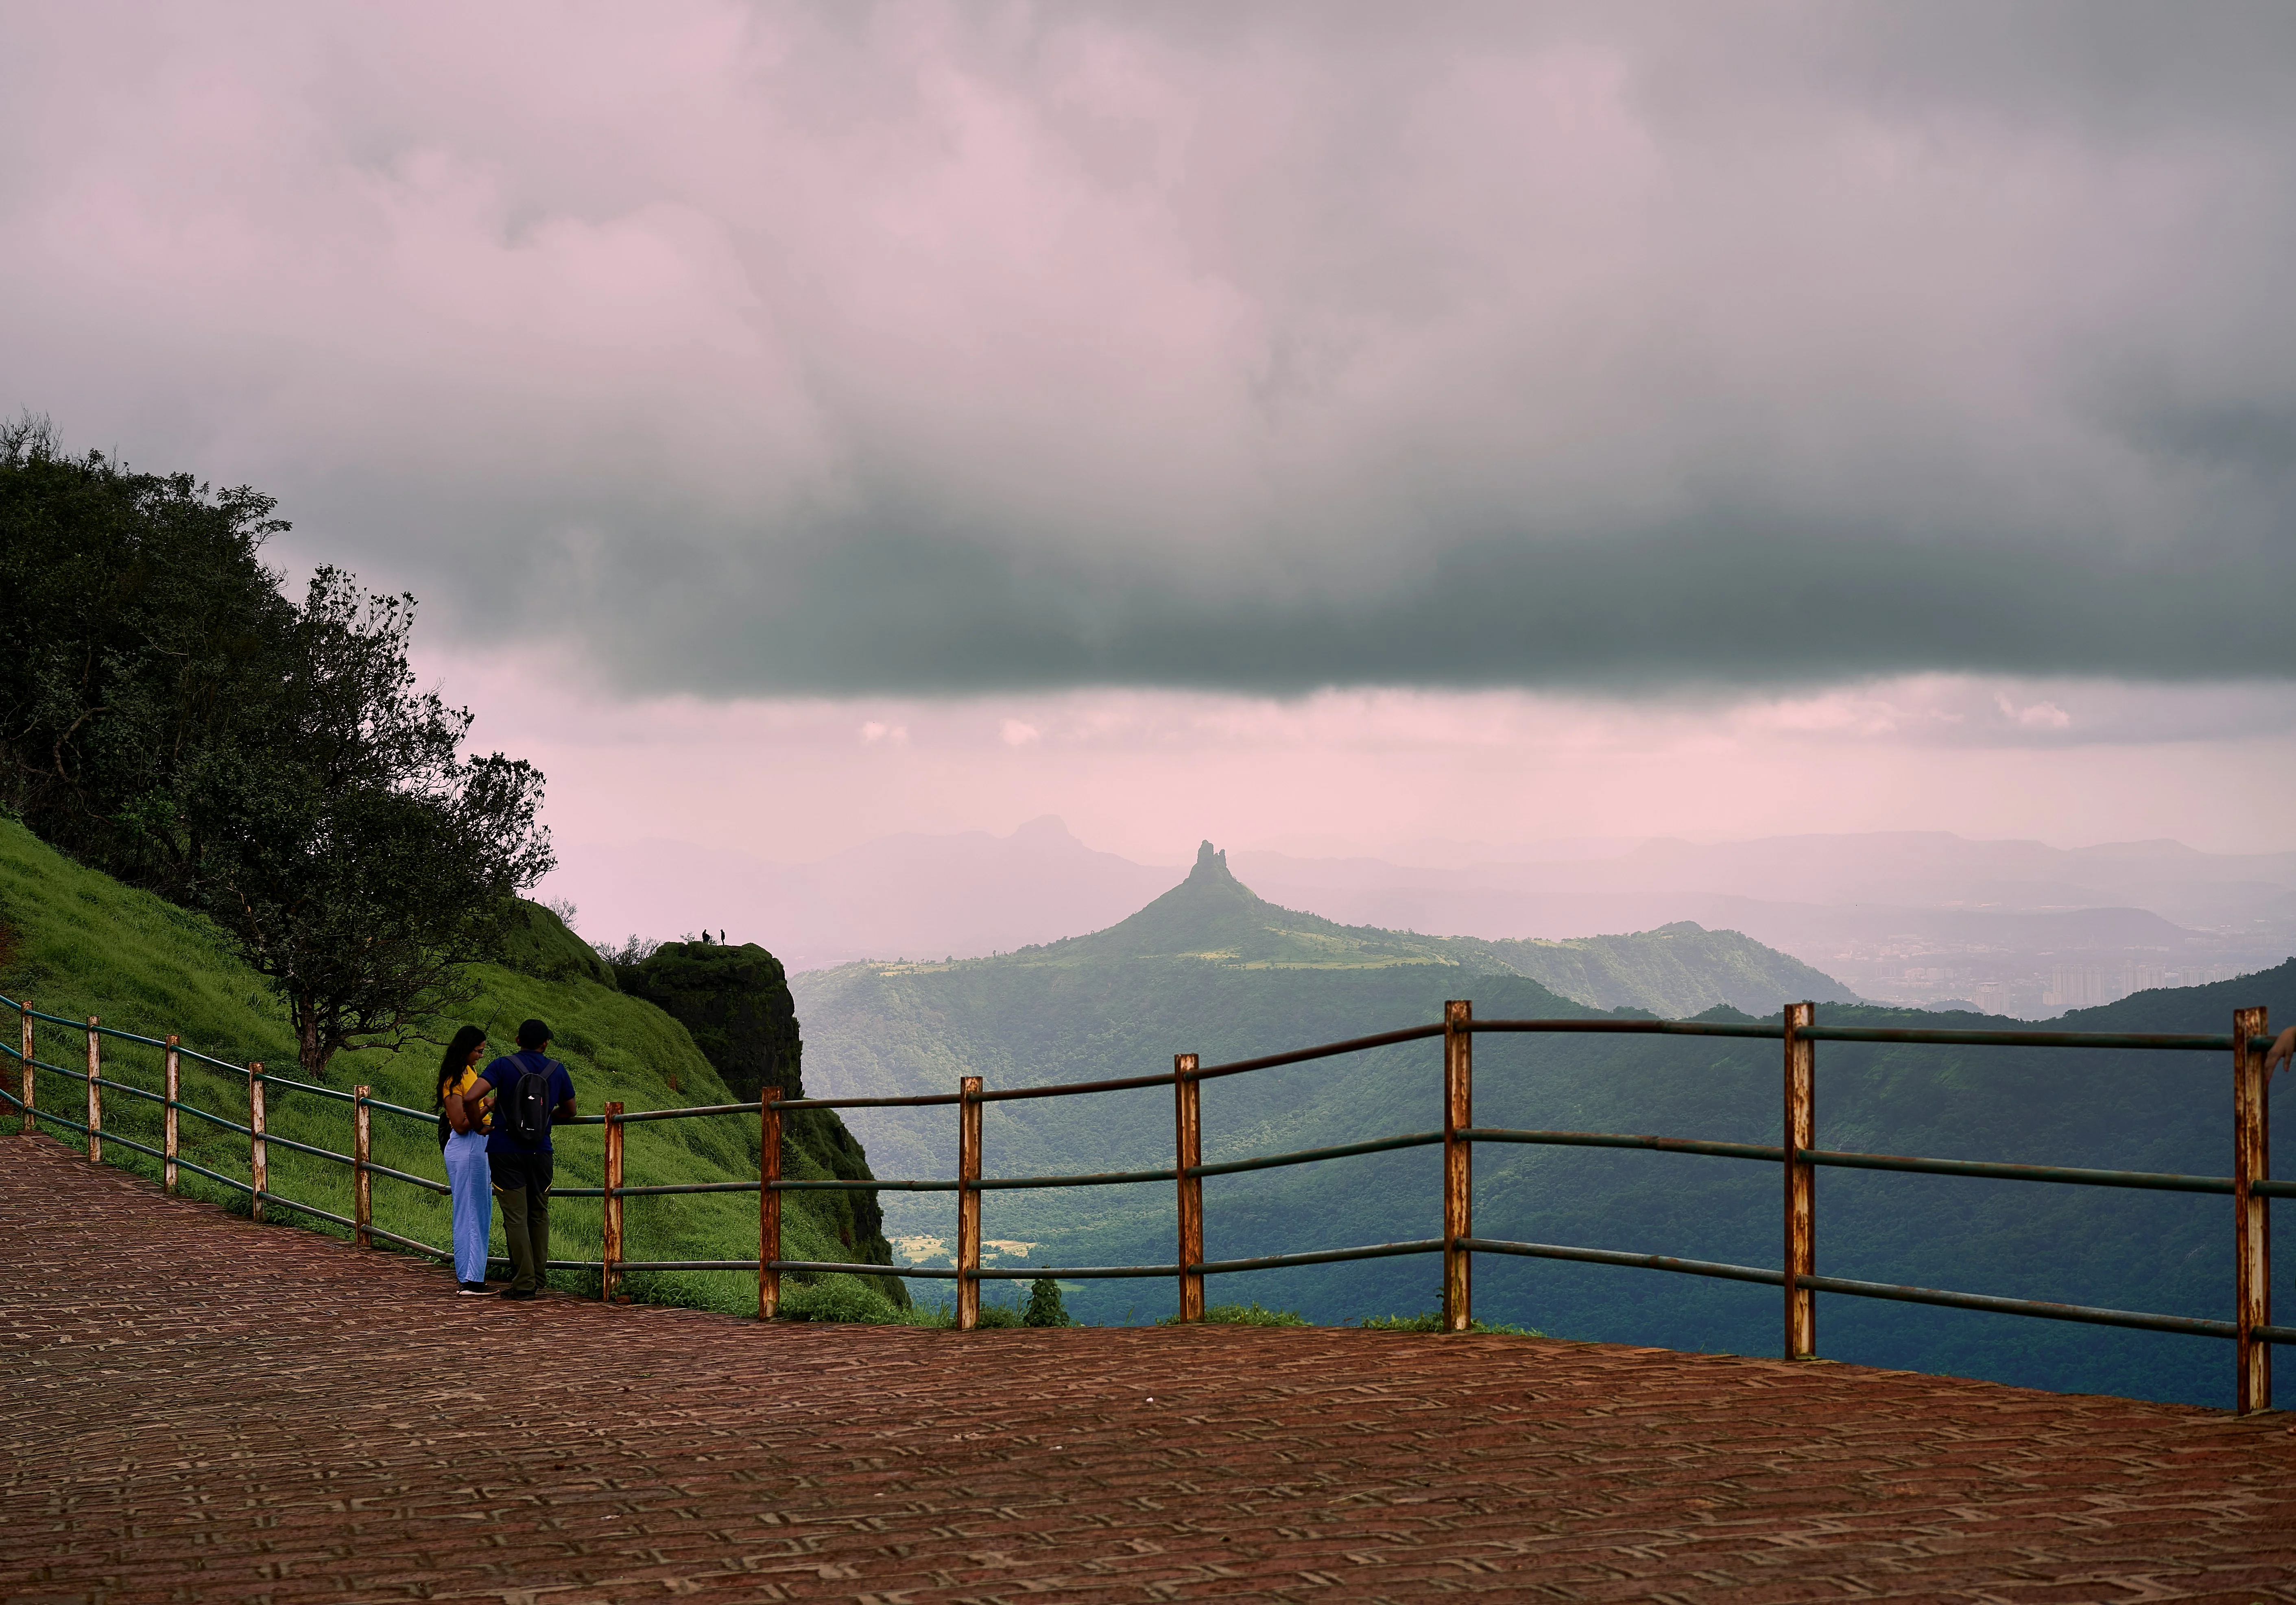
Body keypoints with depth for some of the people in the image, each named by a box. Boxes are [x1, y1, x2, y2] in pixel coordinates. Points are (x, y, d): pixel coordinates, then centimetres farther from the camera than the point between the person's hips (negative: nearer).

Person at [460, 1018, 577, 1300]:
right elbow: (569, 1111, 16)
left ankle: (524, 1282, -6)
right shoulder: (557, 1070, 4)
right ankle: (537, 1280, 15)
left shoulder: (504, 1066, -5)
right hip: (540, 1151, 2)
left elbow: (471, 1097, -19)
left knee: (516, 1217, -2)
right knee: (539, 1216, 14)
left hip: (505, 1152, -2)